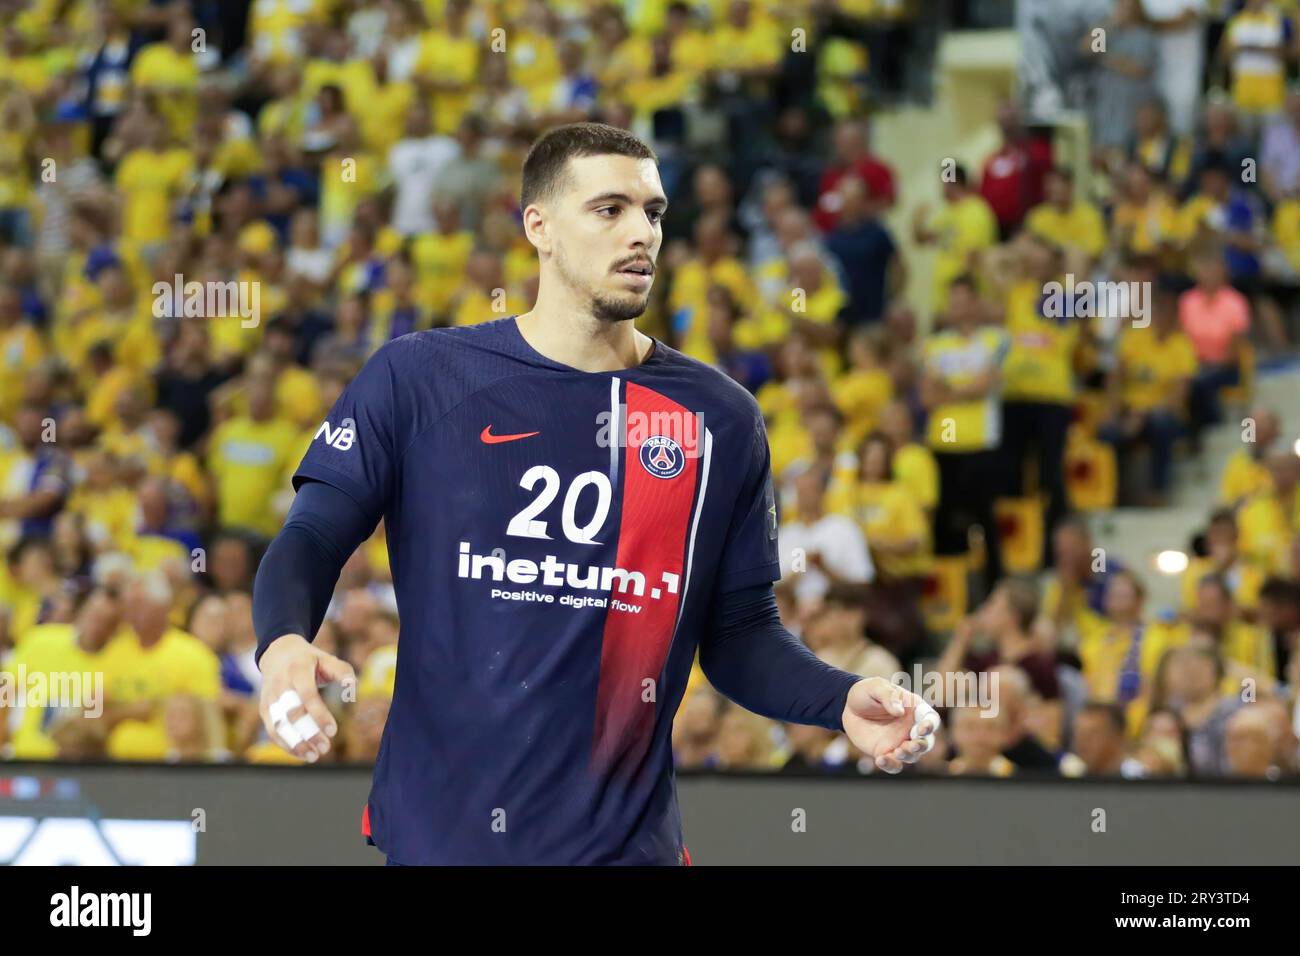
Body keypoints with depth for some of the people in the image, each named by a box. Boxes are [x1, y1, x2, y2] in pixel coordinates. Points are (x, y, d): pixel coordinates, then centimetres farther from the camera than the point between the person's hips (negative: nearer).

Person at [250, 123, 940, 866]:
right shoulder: (418, 379, 0)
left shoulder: (722, 419, 6)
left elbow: (742, 633, 8)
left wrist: (842, 700, -11)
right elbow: (313, 539, -2)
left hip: (627, 839, 2)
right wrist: (283, 643, -23)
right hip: (439, 832, -2)